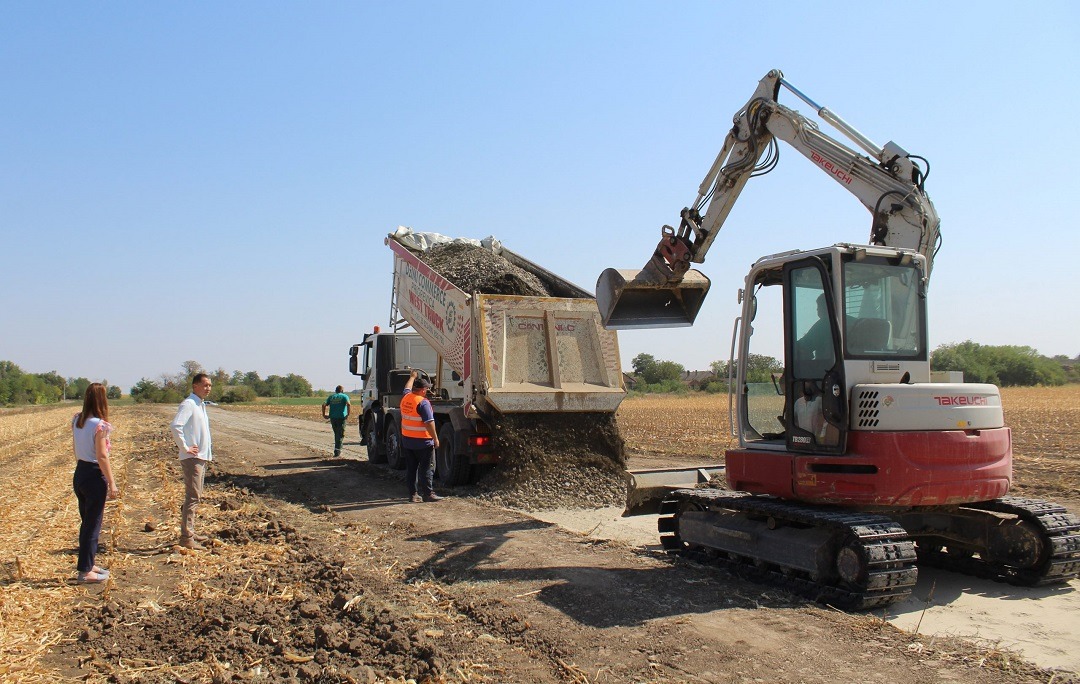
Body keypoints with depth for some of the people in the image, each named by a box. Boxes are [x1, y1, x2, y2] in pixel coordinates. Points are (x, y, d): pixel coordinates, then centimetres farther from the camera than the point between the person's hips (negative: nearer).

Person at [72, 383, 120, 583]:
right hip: (95, 476, -8)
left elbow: (76, 451, 12)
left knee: (86, 522, 19)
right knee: (93, 525, 3)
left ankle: (87, 564, 30)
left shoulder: (76, 420, 4)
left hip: (79, 474, 8)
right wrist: (112, 483, -14)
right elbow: (102, 457, -19)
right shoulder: (99, 425, -19)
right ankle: (85, 571, 11)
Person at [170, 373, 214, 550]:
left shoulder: (201, 405, 16)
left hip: (202, 457, 10)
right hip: (192, 458, -10)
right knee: (193, 497, -10)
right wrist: (185, 448, -21)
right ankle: (186, 538, -7)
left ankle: (189, 532, 25)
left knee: (195, 497, 16)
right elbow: (175, 426, -27)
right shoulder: (188, 404, -14)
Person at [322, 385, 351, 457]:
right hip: (341, 417, -4)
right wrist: (348, 414, -11)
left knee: (336, 434, 19)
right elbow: (349, 404, -16)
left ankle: (338, 449, 23)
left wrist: (324, 414, 4)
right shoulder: (344, 396, 3)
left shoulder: (331, 397, 15)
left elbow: (324, 405, 1)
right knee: (340, 435, 0)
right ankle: (337, 450, -9)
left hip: (332, 418, 4)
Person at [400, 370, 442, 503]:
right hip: (422, 442, -8)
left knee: (411, 468, 12)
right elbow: (429, 423, -22)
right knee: (426, 468, 0)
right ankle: (427, 493, 2)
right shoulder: (423, 402, -18)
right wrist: (435, 438, -15)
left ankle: (413, 494, 16)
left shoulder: (406, 398, 4)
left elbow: (408, 388, 29)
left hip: (407, 440, 8)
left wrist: (412, 377, 45)